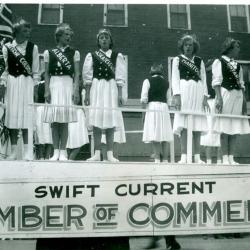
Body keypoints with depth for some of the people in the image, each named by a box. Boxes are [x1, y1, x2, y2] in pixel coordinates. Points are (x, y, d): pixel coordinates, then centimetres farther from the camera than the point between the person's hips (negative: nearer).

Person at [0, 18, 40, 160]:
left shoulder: (33, 47, 4)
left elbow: (36, 71, 6)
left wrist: (35, 87, 0)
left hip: (27, 84, 0)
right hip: (12, 84, 1)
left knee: (26, 116, -2)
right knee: (12, 115, 1)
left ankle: (27, 152, 6)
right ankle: (14, 151, 10)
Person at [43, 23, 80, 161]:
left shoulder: (74, 53, 9)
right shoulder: (49, 52, 10)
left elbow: (76, 73, 4)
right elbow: (47, 73, 8)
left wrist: (76, 90, -7)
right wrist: (47, 90, -3)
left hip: (68, 86, -1)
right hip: (54, 85, 1)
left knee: (65, 120, -3)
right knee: (54, 121, -2)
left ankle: (63, 152, 3)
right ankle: (56, 151, 4)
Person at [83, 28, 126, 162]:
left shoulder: (117, 56, 9)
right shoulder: (91, 56, 10)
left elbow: (120, 77, 4)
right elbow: (87, 76, 7)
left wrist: (120, 94, -4)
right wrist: (87, 94, 0)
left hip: (111, 88, 0)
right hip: (96, 88, 0)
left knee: (110, 121, -2)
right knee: (96, 122, -3)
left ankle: (110, 154, 2)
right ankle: (97, 153, 1)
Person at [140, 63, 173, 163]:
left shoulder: (148, 81, -2)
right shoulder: (166, 82, 10)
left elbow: (143, 98, -9)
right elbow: (168, 97, 8)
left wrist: (144, 103, 9)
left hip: (152, 106, -4)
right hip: (164, 106, 4)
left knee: (154, 137, -3)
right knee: (164, 137, 7)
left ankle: (157, 159, -6)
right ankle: (165, 159, 10)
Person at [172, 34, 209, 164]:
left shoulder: (199, 61, 17)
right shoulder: (177, 59, 10)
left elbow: (203, 80, 12)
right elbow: (174, 78, 2)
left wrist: (205, 97, 1)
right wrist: (176, 96, -11)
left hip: (198, 92, 3)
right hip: (184, 91, -2)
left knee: (197, 126, -1)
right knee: (184, 125, -9)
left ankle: (197, 157, 2)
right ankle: (184, 156, -9)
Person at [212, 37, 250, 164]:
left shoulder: (237, 65, 19)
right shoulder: (218, 62, 1)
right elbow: (216, 81, -7)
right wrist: (219, 98, -17)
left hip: (237, 96, 6)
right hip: (225, 93, -6)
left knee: (235, 128, 2)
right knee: (225, 128, -5)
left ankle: (231, 158, 6)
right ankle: (225, 158, -1)